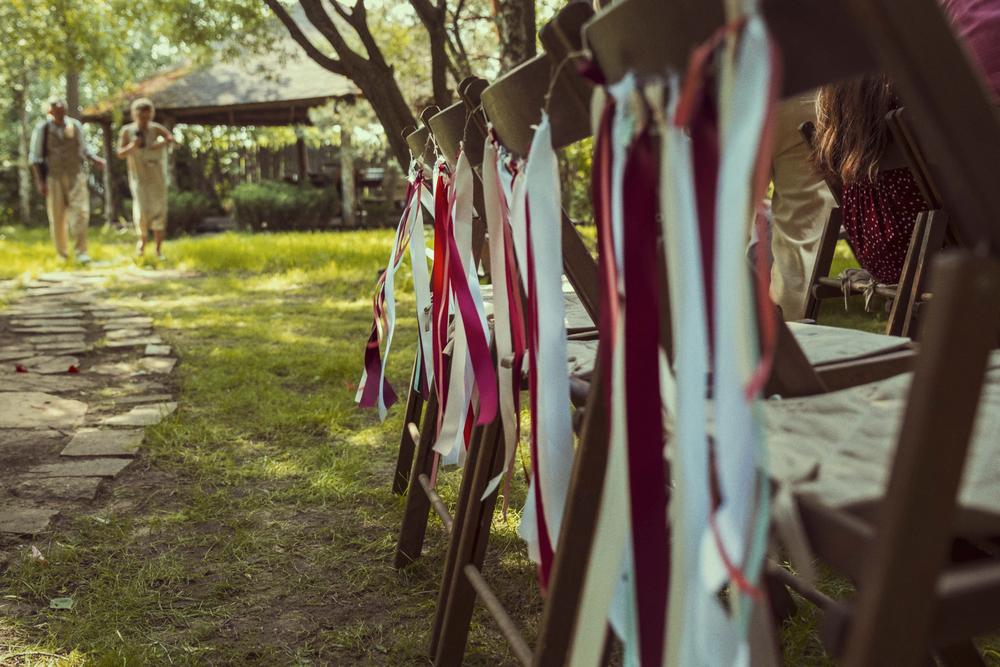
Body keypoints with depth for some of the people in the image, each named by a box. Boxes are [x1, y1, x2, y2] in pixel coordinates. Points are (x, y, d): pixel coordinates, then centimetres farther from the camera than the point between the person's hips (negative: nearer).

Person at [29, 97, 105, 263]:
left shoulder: (75, 125, 7)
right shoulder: (43, 128, 0)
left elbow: (83, 149, 16)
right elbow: (35, 157, 0)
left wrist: (95, 160, -5)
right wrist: (40, 181, -8)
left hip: (76, 176, 1)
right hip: (53, 178, -1)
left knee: (80, 212, -13)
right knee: (57, 217, 4)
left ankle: (81, 252, -12)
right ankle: (62, 254, 16)